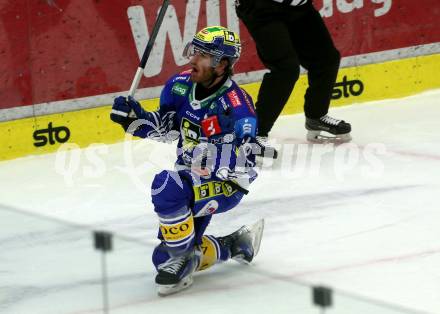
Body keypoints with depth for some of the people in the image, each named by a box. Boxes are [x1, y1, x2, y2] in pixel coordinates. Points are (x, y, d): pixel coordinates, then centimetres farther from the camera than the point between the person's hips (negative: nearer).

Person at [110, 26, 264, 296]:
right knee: (165, 258, 7)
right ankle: (234, 246, 28)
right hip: (192, 182, 8)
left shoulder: (236, 105, -25)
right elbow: (164, 127, 10)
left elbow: (244, 164, -27)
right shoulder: (181, 86, -4)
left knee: (167, 186, -36)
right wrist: (135, 118, -5)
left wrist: (209, 154, -38)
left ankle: (182, 258, -17)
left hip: (226, 184, -8)